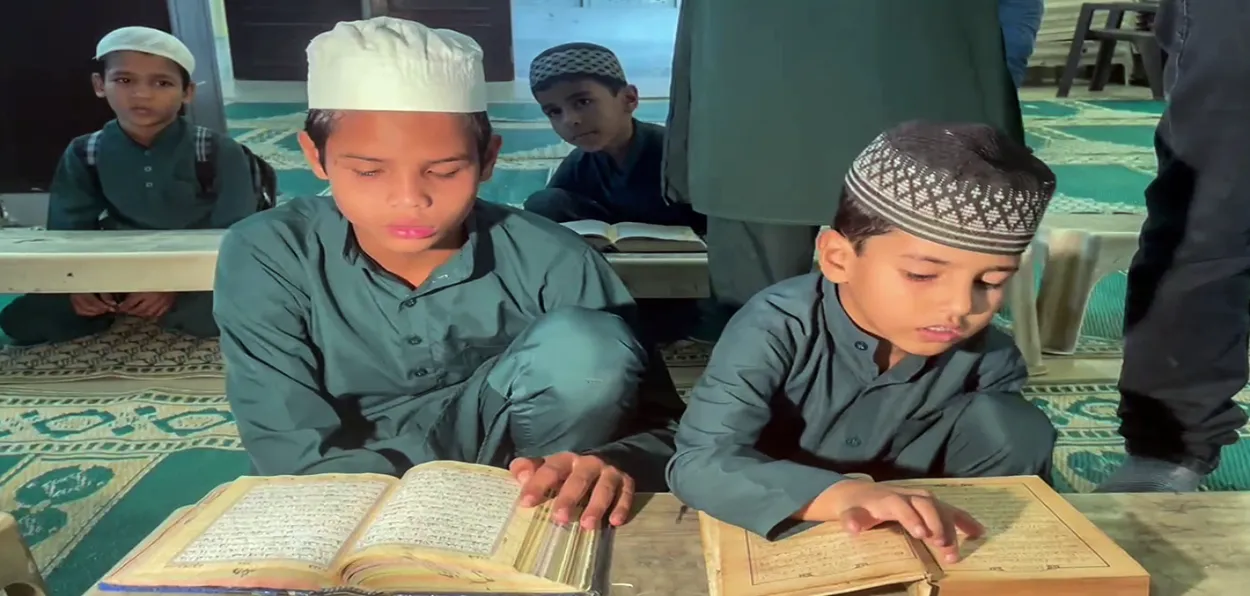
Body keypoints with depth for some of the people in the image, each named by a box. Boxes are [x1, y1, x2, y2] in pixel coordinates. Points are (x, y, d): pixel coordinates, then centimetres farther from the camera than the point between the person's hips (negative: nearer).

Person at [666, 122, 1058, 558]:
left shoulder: (984, 352, -17)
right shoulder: (777, 331, -32)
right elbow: (699, 464, -42)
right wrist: (842, 495, -56)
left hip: (906, 532, 3)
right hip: (775, 529, -2)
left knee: (1013, 426, -15)